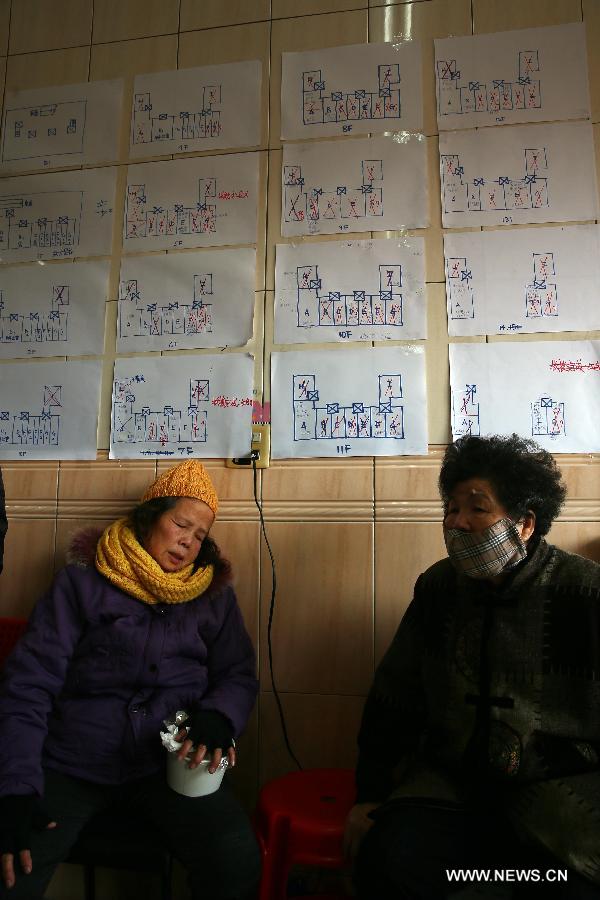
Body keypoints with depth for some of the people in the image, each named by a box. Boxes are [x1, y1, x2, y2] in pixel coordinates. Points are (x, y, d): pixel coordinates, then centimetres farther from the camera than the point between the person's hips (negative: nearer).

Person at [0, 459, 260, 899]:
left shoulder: (215, 595, 8)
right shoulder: (82, 583, 1)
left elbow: (238, 676, 6)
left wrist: (218, 718, -18)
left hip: (171, 763, 1)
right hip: (70, 765, 0)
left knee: (238, 861, -23)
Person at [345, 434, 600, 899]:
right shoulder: (438, 586, 1)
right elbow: (393, 698, 7)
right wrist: (370, 795, 9)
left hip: (562, 791, -3)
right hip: (453, 786, 3)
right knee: (384, 859, -18)